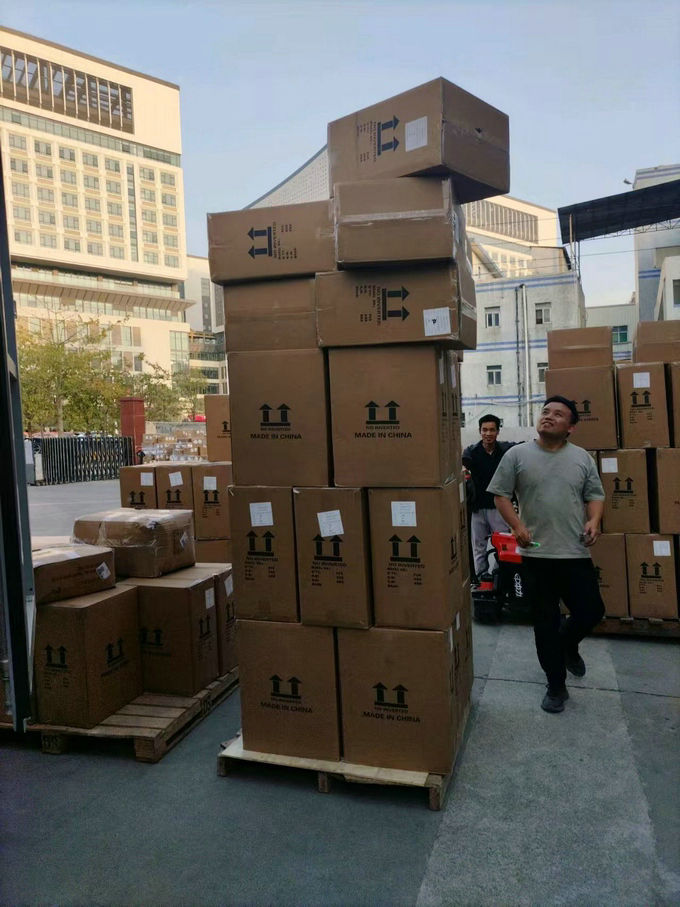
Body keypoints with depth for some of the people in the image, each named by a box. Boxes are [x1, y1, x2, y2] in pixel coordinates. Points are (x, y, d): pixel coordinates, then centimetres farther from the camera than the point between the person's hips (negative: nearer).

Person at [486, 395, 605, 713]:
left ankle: (568, 642, 41)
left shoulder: (582, 458, 6)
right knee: (545, 622, 7)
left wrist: (594, 520, -9)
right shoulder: (517, 455, -1)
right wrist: (517, 526, -12)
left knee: (592, 611, 5)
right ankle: (556, 685, 23)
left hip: (576, 553, 2)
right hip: (536, 553, -1)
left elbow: (595, 495, 10)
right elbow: (500, 494, 0)